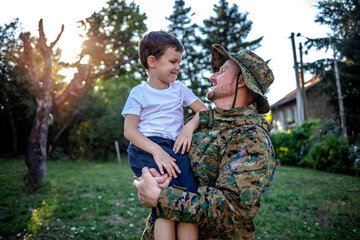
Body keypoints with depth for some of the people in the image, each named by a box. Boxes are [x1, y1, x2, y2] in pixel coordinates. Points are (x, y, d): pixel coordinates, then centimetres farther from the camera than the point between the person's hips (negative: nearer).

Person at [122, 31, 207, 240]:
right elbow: (129, 130, -2)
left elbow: (203, 110, 20)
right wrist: (156, 150, -19)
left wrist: (190, 126, -3)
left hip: (176, 148, 4)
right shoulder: (139, 93, 6)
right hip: (147, 149, -4)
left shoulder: (179, 88, 18)